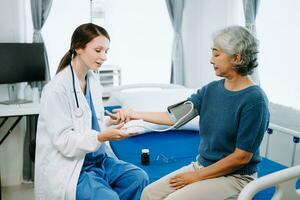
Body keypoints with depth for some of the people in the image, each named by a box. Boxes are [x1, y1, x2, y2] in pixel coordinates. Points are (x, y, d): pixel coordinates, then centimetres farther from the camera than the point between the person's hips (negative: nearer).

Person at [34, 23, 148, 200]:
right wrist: (101, 137, -31)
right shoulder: (57, 89, -17)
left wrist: (111, 122, -4)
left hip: (97, 158, 8)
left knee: (139, 178, -11)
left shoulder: (93, 80, 6)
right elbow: (64, 141, -20)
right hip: (67, 168, -7)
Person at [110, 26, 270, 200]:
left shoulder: (254, 100, -18)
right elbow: (174, 116, 3)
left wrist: (198, 176, -13)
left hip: (234, 177, -6)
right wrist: (134, 114, 1)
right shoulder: (212, 89, 3)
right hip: (202, 166, 6)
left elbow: (242, 157, -17)